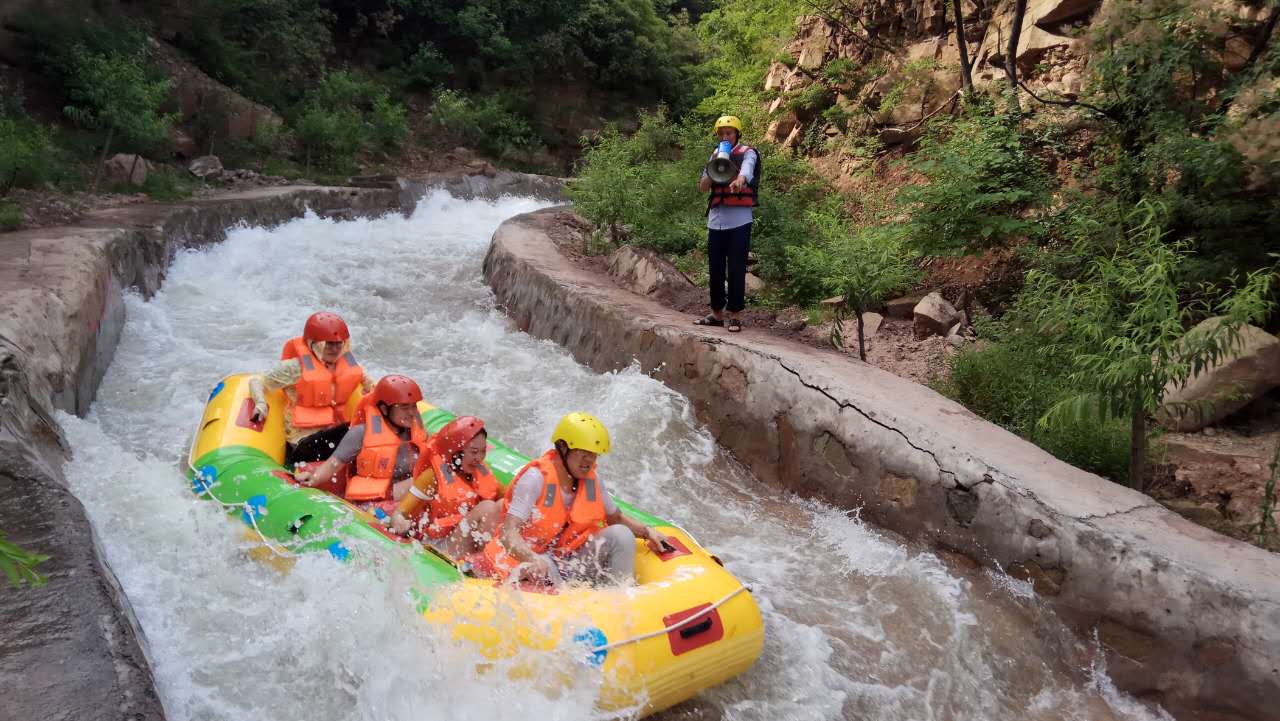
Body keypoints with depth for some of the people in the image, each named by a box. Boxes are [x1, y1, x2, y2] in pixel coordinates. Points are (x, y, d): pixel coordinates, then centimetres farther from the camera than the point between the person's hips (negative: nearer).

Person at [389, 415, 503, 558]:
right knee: (489, 508, -25)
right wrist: (400, 524, -33)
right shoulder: (434, 476, -7)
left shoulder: (481, 471, 12)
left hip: (478, 544, 6)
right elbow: (399, 513, -11)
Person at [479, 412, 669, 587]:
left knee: (620, 533, -12)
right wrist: (532, 559, -44)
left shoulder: (591, 480, 3)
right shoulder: (536, 478, -17)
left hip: (574, 563, 6)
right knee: (542, 568, -40)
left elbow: (617, 519, 17)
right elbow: (508, 533, -25)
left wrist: (647, 531, -3)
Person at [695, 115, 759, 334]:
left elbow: (747, 170, -22)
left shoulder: (747, 153, 2)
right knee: (716, 269, 8)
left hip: (739, 220, -5)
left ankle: (735, 315, 2)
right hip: (716, 220, 5)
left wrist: (740, 180, -45)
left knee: (736, 270, -4)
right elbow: (702, 187, 12)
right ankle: (717, 313, 18)